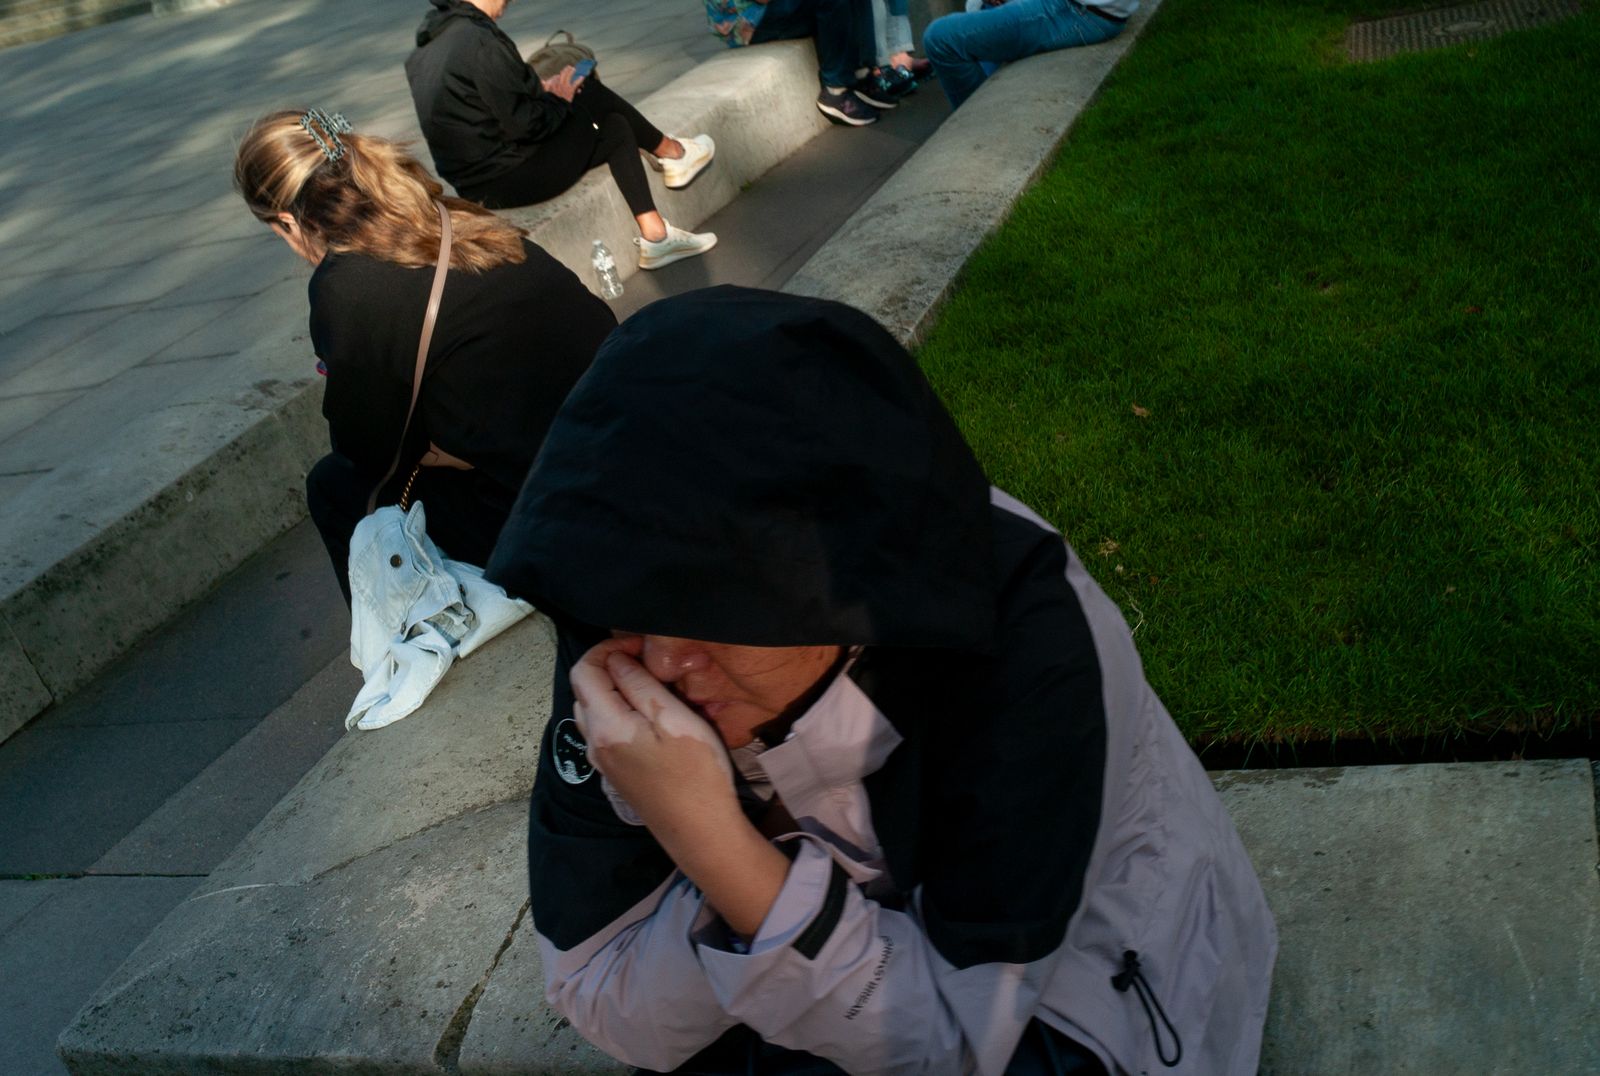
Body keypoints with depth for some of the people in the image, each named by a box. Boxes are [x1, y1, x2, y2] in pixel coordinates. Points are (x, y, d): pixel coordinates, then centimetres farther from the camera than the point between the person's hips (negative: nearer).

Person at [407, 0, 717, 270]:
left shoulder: (428, 41, 6)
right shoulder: (479, 40, -22)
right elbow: (524, 124, -20)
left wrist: (539, 91, 10)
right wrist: (559, 100, 0)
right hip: (506, 178, -9)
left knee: (615, 127, 14)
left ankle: (655, 238, 14)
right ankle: (671, 153, 26)